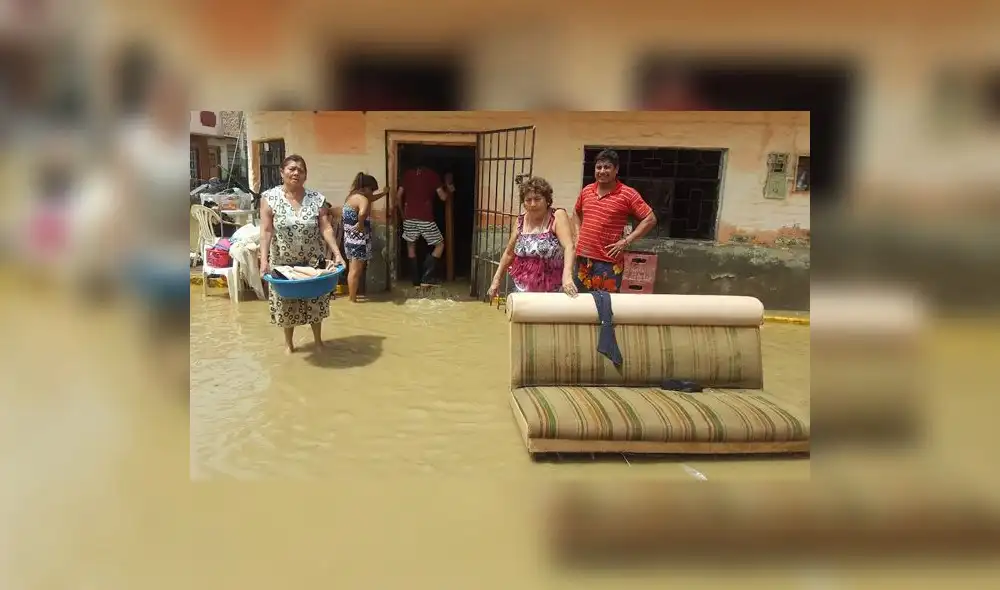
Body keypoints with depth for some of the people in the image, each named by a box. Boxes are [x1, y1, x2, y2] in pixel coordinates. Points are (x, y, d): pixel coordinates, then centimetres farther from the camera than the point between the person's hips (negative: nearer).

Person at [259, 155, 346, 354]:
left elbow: (326, 228, -7)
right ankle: (289, 342, 31)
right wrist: (264, 259, -21)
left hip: (313, 262, 1)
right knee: (287, 304, 11)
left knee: (315, 302, 11)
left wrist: (337, 253, -18)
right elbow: (266, 231, -12)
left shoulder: (316, 198, -4)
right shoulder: (269, 197, -8)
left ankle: (318, 340, 31)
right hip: (283, 263, -1)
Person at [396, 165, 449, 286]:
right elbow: (443, 197, 1)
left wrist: (402, 213, 22)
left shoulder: (408, 174, 11)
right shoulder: (433, 175, 2)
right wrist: (448, 189, 22)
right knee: (440, 245, 13)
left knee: (411, 246, 20)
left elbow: (398, 196, 9)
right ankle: (426, 278, 3)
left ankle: (416, 281, 17)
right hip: (426, 218, -3)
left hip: (409, 217, 3)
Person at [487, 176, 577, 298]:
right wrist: (496, 279, 12)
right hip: (523, 289, 3)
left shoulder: (558, 216, -9)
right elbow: (509, 253, 14)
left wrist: (567, 276, -35)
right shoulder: (520, 221, 4)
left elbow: (569, 247, -21)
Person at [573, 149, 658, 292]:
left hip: (608, 262, -5)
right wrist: (578, 234, 13)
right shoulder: (586, 190, 9)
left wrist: (626, 241, -12)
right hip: (582, 258, 5)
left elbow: (650, 219, -8)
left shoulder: (628, 194, -8)